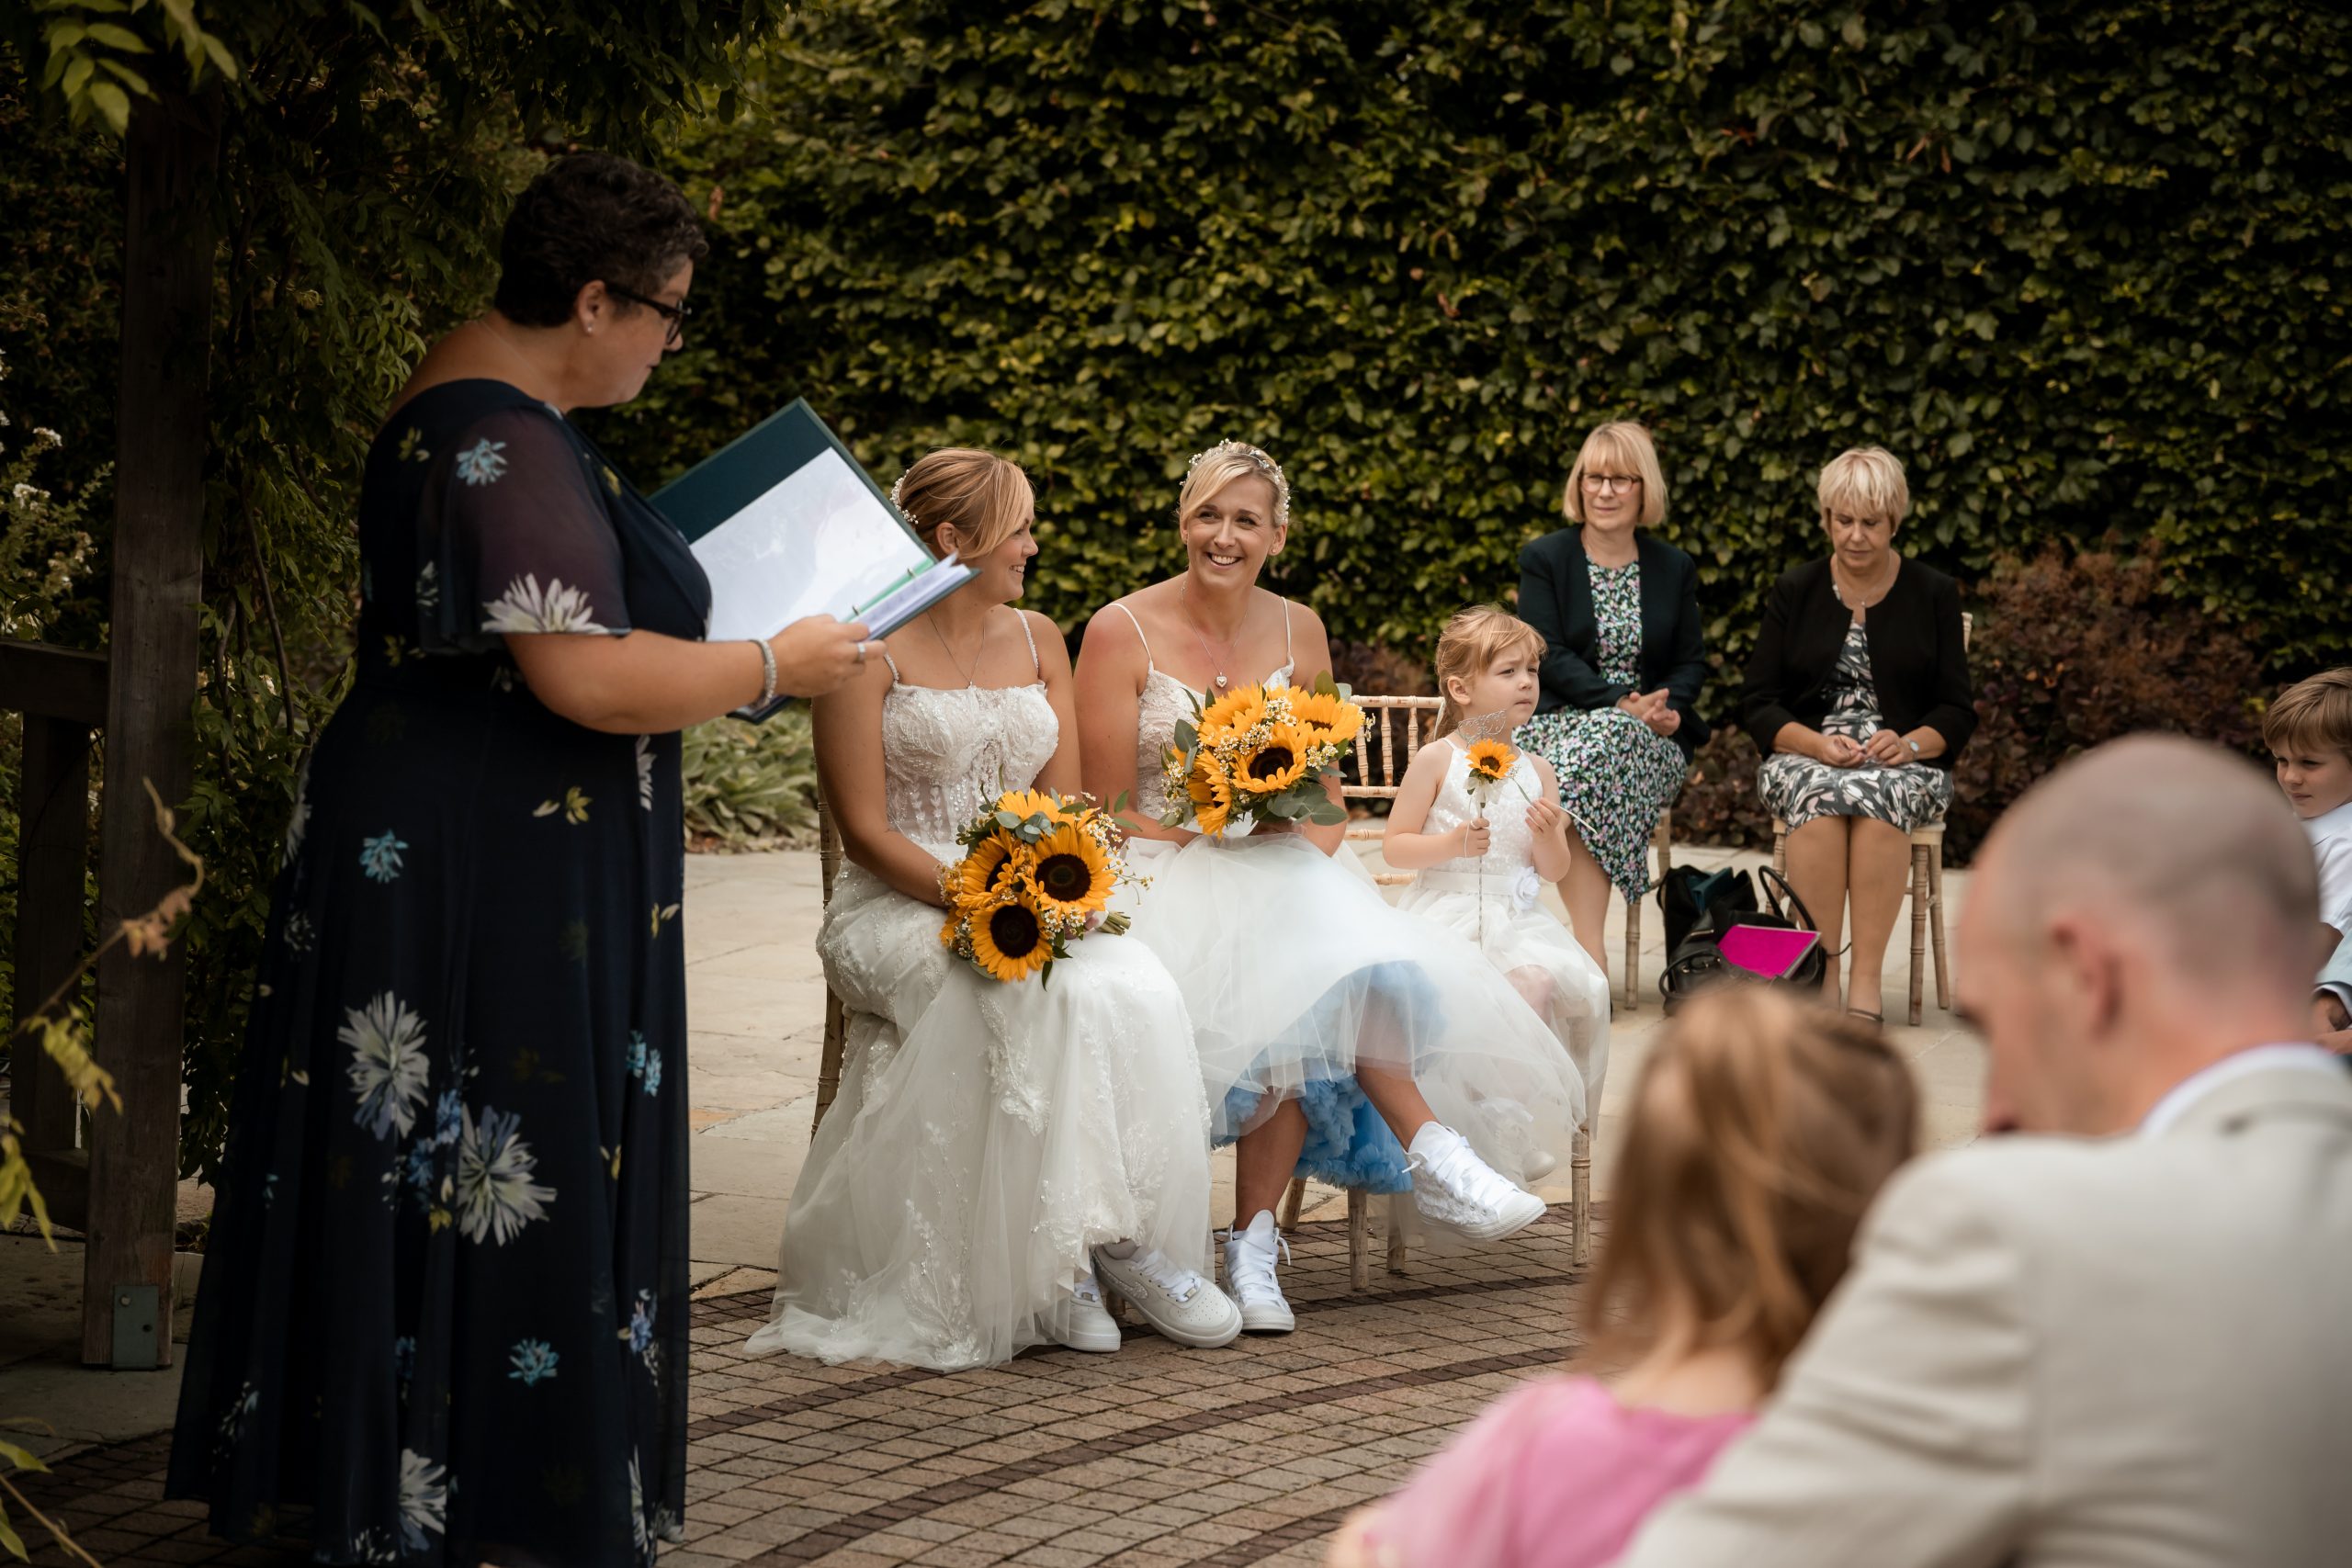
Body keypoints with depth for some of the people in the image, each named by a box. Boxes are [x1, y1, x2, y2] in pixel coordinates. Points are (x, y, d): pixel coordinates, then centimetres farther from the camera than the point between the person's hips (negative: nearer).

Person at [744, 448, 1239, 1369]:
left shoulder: (1037, 640, 16)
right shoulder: (872, 651, -3)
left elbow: (1064, 808, 13)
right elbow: (865, 832, -8)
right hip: (899, 907, -5)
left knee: (1143, 992, -28)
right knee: (1048, 999, -35)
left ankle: (1137, 1242, -26)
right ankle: (1079, 1251, -28)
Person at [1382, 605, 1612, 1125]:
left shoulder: (1537, 771, 9)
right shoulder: (1436, 760, -2)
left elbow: (1554, 872, 12)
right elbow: (1393, 847, -3)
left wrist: (1548, 837, -9)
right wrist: (1451, 844, -17)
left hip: (1515, 918, 3)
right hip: (1446, 913, -3)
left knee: (1539, 980, -23)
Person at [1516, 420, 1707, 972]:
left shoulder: (1674, 568, 14)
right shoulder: (1544, 559, 6)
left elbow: (1692, 661, 14)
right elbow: (1547, 654, -5)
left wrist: (1671, 708, -9)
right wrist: (1621, 701, -18)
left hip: (1649, 737, 1)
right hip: (1560, 717, -1)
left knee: (1601, 747, -35)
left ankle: (1587, 951, -36)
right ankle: (1590, 952, -36)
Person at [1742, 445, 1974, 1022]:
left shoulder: (1934, 595, 8)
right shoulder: (1794, 592, 10)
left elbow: (1957, 712, 5)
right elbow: (1758, 703, 4)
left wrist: (1909, 744, -16)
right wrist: (1819, 744, -15)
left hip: (1904, 763, 0)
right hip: (1804, 757, 1)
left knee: (1880, 793, -37)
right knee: (1820, 793, -36)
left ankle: (1866, 982, -36)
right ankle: (1820, 978, -34)